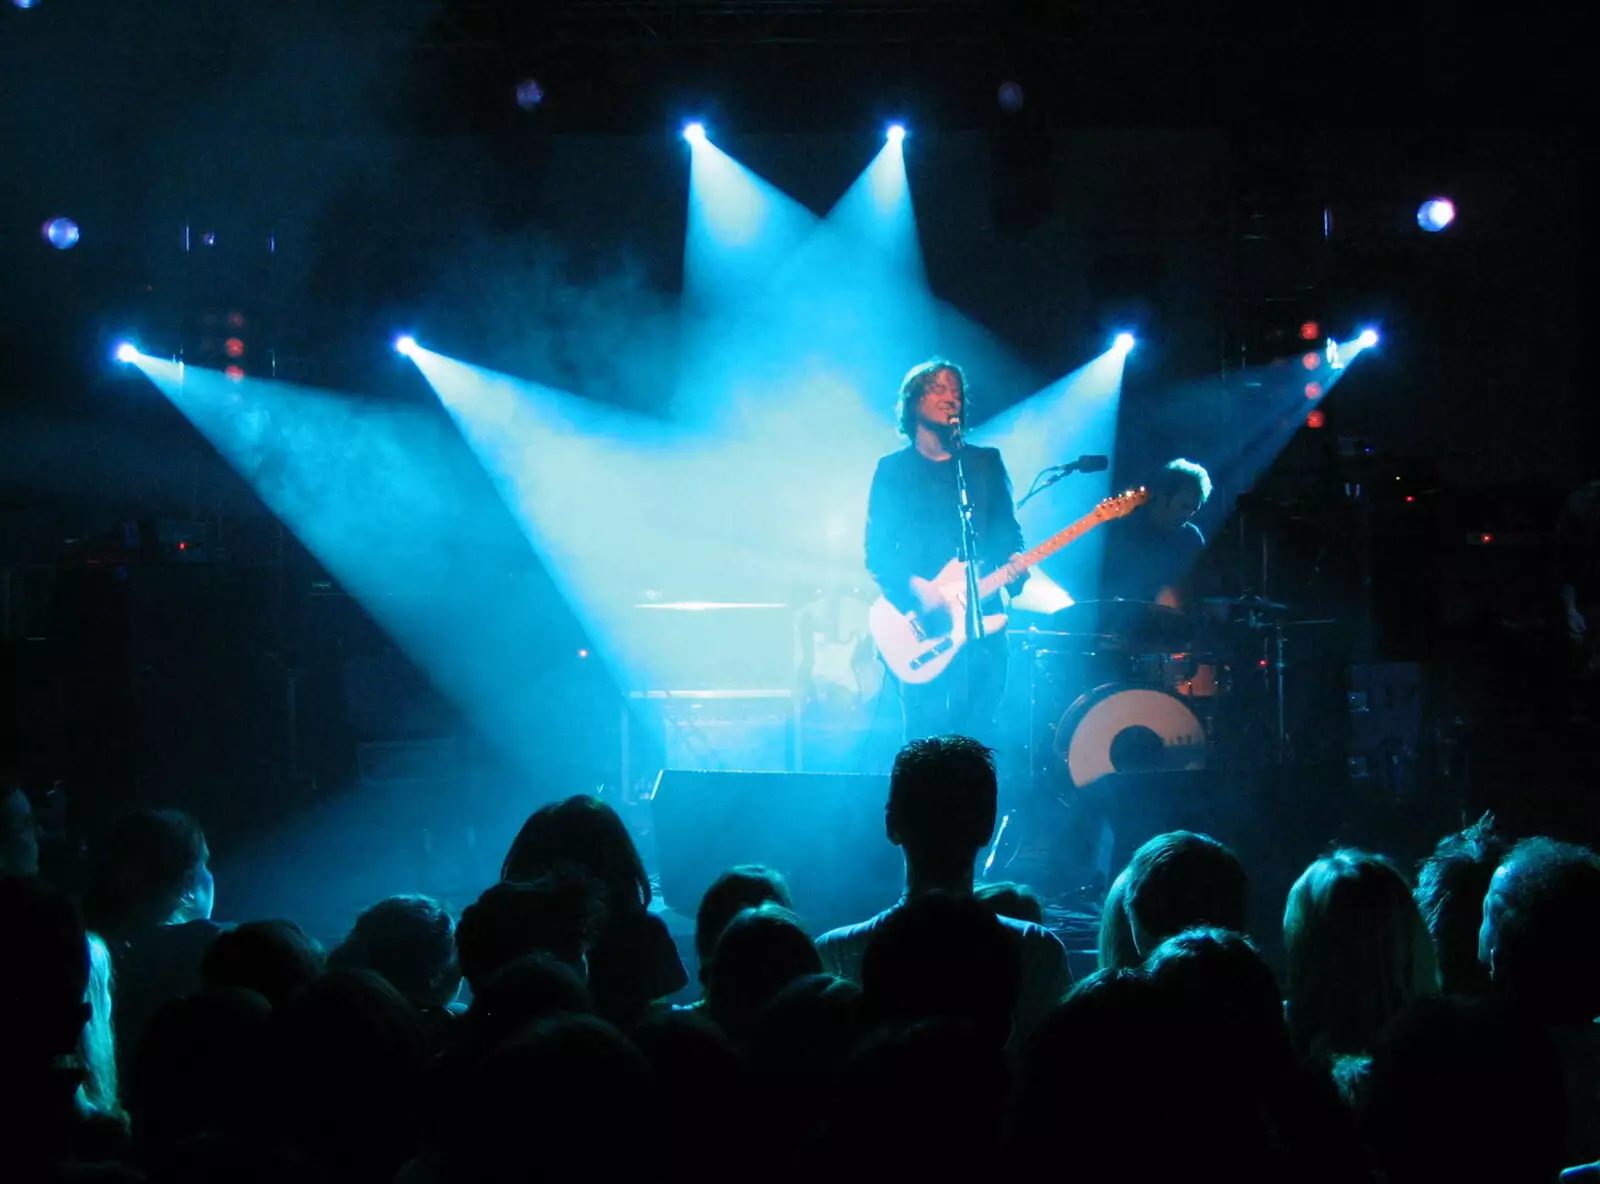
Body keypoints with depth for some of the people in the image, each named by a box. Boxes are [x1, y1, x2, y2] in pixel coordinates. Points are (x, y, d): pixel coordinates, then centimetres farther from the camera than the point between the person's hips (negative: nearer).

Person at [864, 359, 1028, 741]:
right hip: (922, 625, -2)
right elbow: (877, 551, 0)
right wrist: (916, 588, -16)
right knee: (926, 735, -9)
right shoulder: (893, 470, 7)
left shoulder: (986, 463, 15)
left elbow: (1008, 530, 13)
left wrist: (1014, 564, -10)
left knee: (977, 732, -1)